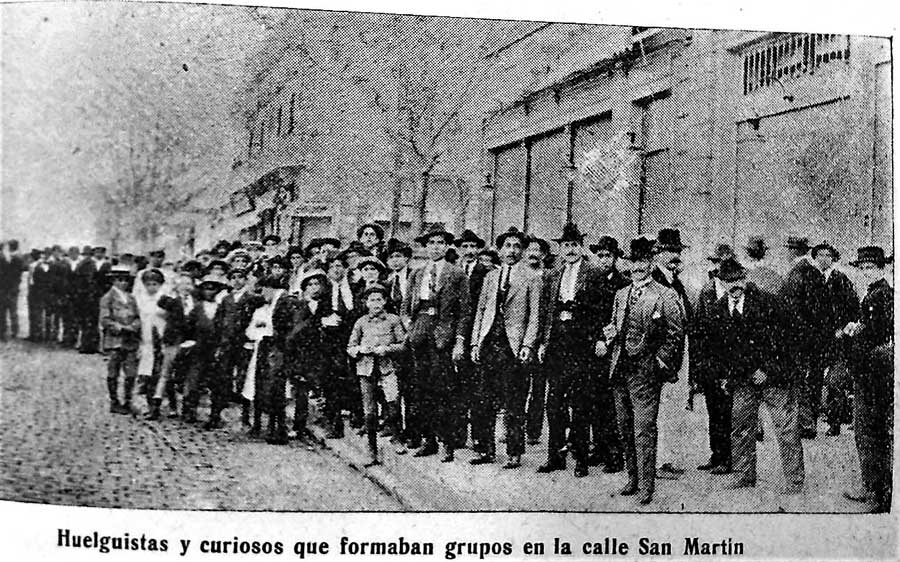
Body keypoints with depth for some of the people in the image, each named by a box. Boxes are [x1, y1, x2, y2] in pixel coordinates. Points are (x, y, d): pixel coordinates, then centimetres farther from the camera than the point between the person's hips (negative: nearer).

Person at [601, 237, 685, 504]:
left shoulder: (666, 296, -5)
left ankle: (646, 487, -1)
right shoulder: (621, 294, 14)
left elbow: (676, 334, -6)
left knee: (644, 431, -7)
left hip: (646, 372, -6)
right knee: (625, 429, 13)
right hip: (620, 369, 6)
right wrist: (605, 340, 5)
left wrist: (661, 362, -12)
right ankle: (633, 478, 25)